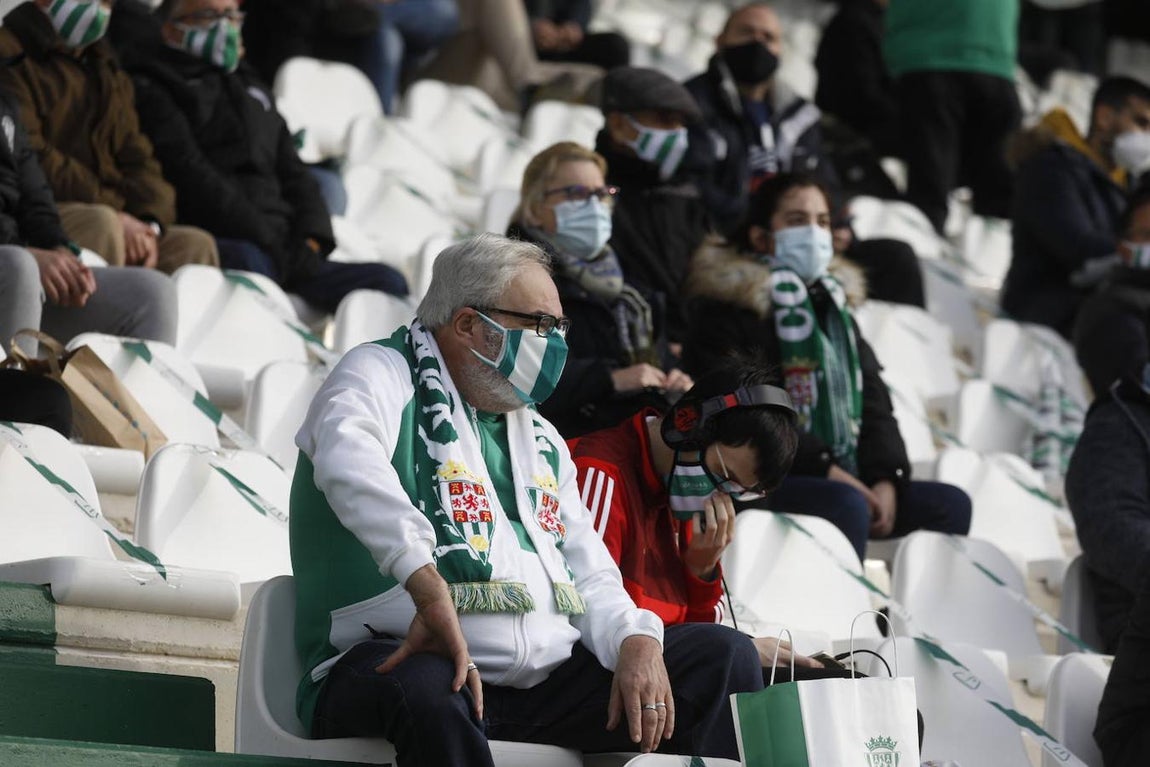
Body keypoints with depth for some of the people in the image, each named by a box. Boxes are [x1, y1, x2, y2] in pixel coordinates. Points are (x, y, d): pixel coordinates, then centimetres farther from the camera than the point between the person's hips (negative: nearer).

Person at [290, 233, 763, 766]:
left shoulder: (541, 441, 25)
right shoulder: (381, 375, 0)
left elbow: (591, 576, 23)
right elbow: (347, 459, -24)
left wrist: (637, 642, -2)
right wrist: (429, 587, -38)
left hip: (546, 680, 7)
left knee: (723, 655, -3)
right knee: (426, 689, -43)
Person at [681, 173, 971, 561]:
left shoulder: (834, 305, 23)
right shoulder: (726, 309, -2)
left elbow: (874, 405, 16)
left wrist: (886, 480, -4)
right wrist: (826, 469, -19)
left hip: (843, 480, 8)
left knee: (949, 504, -8)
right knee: (846, 505, -34)